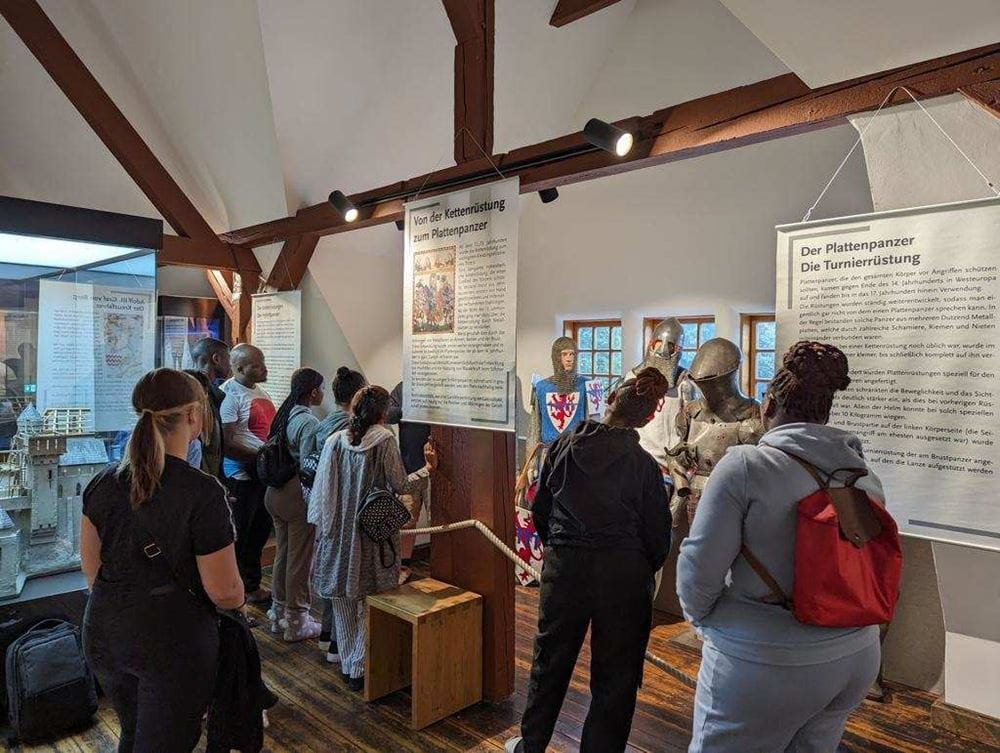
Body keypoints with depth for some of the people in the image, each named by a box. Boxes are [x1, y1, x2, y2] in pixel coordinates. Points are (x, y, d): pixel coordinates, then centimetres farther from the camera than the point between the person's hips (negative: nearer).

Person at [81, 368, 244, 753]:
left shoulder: (103, 483, -3)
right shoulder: (203, 493, -21)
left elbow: (91, 567, 7)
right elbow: (224, 593, -17)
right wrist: (239, 600, 4)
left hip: (104, 634, 6)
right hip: (172, 640, -6)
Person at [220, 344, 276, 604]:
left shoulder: (259, 391, 13)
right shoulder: (230, 394, -14)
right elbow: (226, 443, -20)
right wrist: (259, 457, -21)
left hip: (265, 475, 9)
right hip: (241, 476, -9)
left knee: (260, 533, 19)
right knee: (238, 537, 2)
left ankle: (252, 586, 34)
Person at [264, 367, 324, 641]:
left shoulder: (283, 414, 7)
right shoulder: (309, 423, -19)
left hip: (275, 492, 9)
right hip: (298, 495, -9)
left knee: (282, 554, 20)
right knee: (300, 560, 4)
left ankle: (279, 613, 34)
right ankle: (296, 622, 17)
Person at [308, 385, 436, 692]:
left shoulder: (335, 440, 0)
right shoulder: (385, 439, -10)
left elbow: (321, 488, 2)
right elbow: (400, 485, -6)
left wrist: (321, 525, 12)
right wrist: (427, 468, 9)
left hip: (338, 532, 4)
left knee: (343, 600, 16)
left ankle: (347, 664, 27)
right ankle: (360, 669, 12)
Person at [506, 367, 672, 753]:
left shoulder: (564, 445, -5)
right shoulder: (644, 464, -11)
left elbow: (540, 508, 3)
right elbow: (657, 533, -5)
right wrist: (644, 571, 13)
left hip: (564, 566, 3)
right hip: (623, 573, -2)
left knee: (550, 661, 19)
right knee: (615, 675, 13)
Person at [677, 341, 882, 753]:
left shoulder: (745, 465, -18)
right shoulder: (866, 476, 1)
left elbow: (700, 565, -16)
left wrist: (700, 617, 4)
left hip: (767, 664, -6)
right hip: (857, 657, 6)